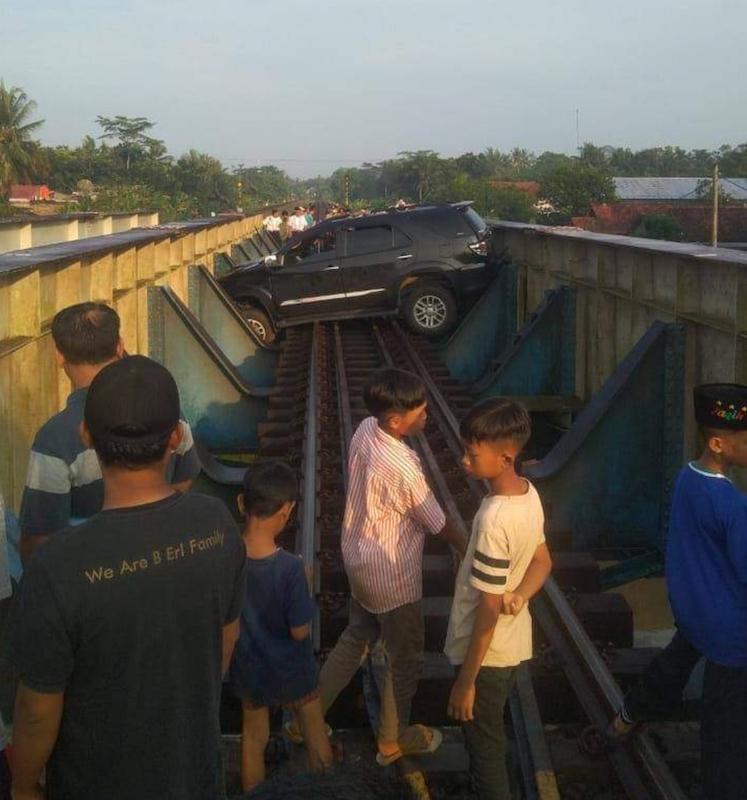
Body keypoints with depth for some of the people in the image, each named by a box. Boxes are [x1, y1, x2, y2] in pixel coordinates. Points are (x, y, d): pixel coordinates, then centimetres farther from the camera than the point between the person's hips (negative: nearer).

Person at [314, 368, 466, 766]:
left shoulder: (365, 430, -9)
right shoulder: (402, 467, -34)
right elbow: (437, 522, -18)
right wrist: (468, 550, -1)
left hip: (359, 558, 8)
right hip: (392, 576, -8)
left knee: (357, 637, 27)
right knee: (405, 658, 15)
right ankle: (393, 740, 34)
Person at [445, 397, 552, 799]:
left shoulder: (494, 518, -31)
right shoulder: (528, 494, -3)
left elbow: (488, 609, -26)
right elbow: (542, 561, 10)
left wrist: (466, 679, -17)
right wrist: (518, 597, -10)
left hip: (486, 653, -8)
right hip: (512, 644, 8)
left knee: (484, 751, 10)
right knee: (491, 742, 27)